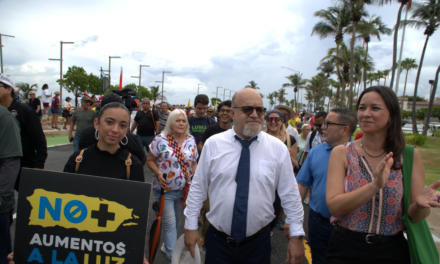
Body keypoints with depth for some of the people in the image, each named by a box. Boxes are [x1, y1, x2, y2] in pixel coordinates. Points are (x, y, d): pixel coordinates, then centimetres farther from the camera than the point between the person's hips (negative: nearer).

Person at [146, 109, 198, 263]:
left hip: (184, 190, 4)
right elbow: (150, 160, -2)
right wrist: (158, 173, -19)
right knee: (170, 223, -3)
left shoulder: (191, 141, 3)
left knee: (176, 222, 19)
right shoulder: (161, 139, -8)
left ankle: (167, 246, 44)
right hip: (165, 189, -4)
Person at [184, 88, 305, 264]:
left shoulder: (278, 148, -6)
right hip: (218, 240, 0)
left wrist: (297, 236, -1)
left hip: (258, 243, 1)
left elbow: (289, 194, -2)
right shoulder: (213, 144, -7)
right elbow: (198, 187, -1)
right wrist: (191, 225, 2)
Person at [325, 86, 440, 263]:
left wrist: (420, 204, -24)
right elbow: (334, 207, -17)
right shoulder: (341, 153, -8)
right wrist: (375, 185, -29)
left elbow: (414, 217, -2)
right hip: (345, 250, -1)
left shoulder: (410, 156, -4)